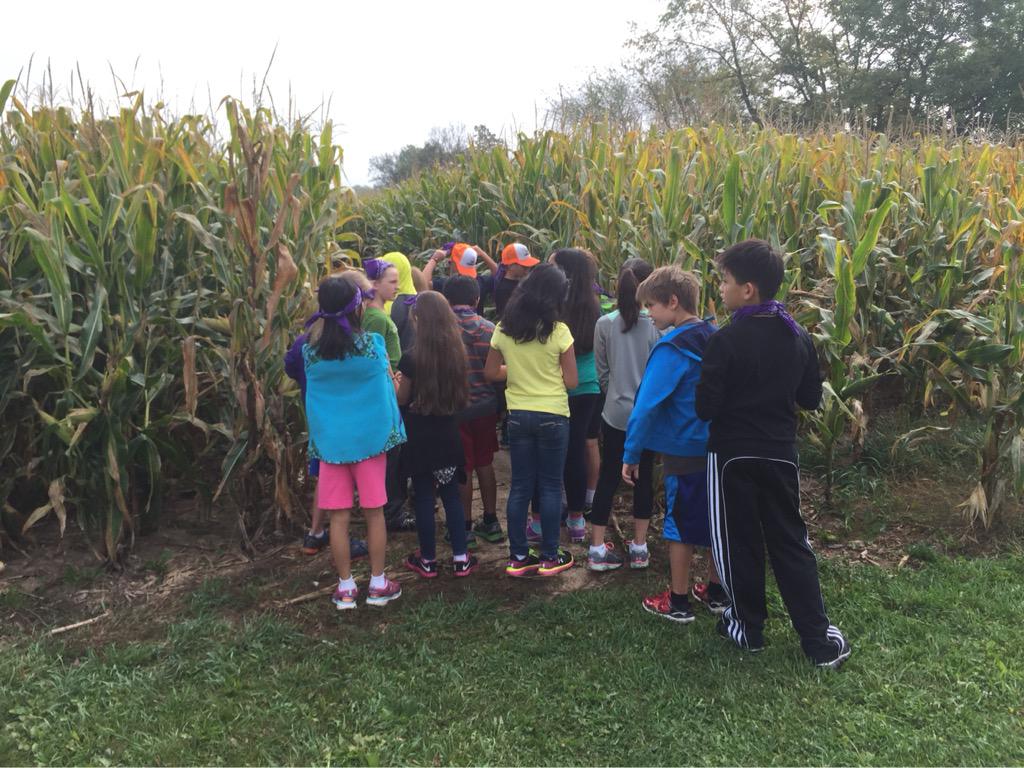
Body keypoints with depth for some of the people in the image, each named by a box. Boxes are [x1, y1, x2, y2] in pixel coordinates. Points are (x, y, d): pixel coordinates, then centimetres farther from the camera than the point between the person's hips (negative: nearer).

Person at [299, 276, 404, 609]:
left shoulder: (311, 350, -6)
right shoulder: (372, 344, -11)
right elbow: (390, 383, 3)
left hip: (330, 440, 2)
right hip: (369, 437, -2)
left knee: (338, 517, 7)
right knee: (374, 512, 9)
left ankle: (345, 588, 17)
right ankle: (378, 584, 19)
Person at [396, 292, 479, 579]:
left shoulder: (411, 359, -17)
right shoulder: (457, 353, -4)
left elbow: (402, 399, -4)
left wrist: (394, 380, 14)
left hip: (419, 439, -4)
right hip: (448, 436, 4)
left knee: (423, 497, 8)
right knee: (451, 495, 13)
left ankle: (428, 560, 18)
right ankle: (461, 558, 16)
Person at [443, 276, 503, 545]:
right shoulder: (489, 328, -2)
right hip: (486, 405, 3)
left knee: (462, 469, 6)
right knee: (485, 464, 15)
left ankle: (465, 527, 15)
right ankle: (490, 523, 24)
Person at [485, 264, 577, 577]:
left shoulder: (504, 329, -1)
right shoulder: (558, 331, -12)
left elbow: (491, 372, 7)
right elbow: (570, 381, -9)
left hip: (518, 415, 3)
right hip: (552, 416, -3)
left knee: (520, 486, 11)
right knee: (550, 486, 8)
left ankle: (518, 557, 18)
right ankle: (550, 557, 16)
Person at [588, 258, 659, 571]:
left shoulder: (605, 324, -6)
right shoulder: (656, 325, -12)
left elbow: (602, 372, 2)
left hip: (615, 414, 1)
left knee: (608, 478, 10)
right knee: (644, 477, 13)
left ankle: (598, 549, 13)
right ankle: (639, 547, 22)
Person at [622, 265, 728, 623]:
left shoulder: (672, 347, -18)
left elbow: (648, 403, -21)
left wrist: (631, 454, -15)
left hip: (684, 452, -7)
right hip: (718, 446, 7)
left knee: (680, 526, 6)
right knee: (717, 522, 17)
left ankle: (678, 602, 18)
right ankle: (717, 593, 31)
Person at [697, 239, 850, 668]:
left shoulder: (727, 340, -18)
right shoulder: (797, 336, 1)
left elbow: (706, 407, -16)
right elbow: (811, 399, 9)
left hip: (733, 455, -5)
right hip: (781, 454, 5)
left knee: (739, 543, 10)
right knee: (791, 543, 12)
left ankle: (747, 629, 23)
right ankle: (820, 640, 13)